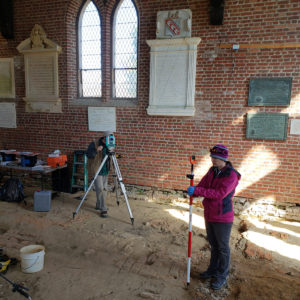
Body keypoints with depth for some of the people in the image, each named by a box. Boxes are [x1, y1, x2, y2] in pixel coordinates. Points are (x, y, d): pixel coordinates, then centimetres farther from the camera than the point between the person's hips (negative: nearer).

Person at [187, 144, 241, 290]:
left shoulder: (231, 175, -20)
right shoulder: (212, 171, 5)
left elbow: (220, 194, -28)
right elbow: (202, 185, 4)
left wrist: (197, 190, -31)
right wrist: (193, 190, -20)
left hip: (222, 218, -7)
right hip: (209, 215, 7)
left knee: (223, 247, 10)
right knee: (213, 245, 21)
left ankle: (222, 276, 26)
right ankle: (213, 269, 39)